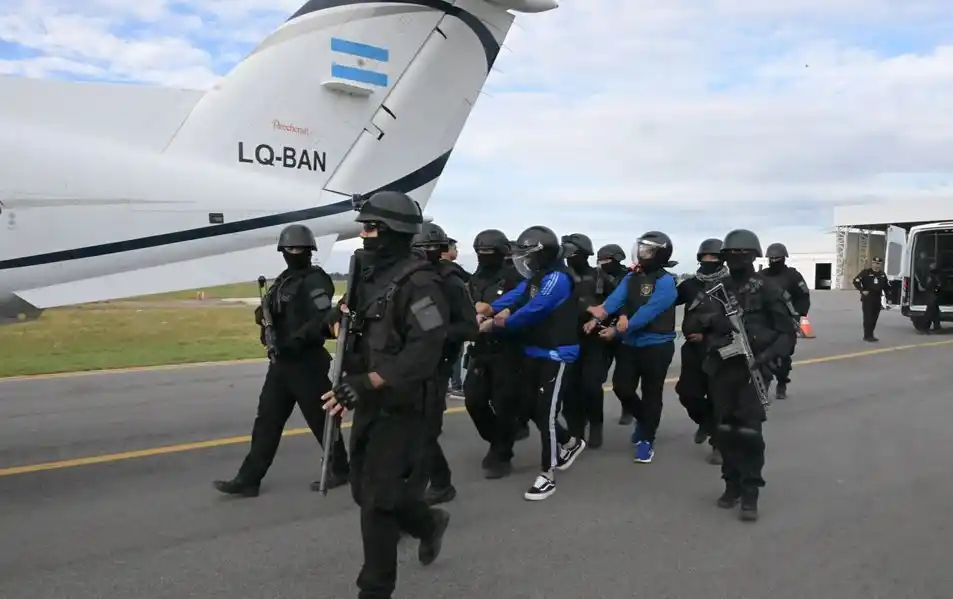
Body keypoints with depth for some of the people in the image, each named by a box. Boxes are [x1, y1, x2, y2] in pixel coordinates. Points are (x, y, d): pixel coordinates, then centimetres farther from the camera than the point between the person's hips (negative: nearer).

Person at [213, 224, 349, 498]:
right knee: (267, 420, 7)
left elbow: (324, 321, -23)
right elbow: (275, 314, 22)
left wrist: (298, 339, -31)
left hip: (306, 363, -9)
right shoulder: (283, 280, 16)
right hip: (280, 362, 9)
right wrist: (262, 314, 0)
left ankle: (340, 470, 20)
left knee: (320, 419, 3)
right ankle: (248, 479, 11)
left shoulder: (315, 281, -12)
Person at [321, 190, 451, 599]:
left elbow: (424, 351, -25)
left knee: (377, 501, -3)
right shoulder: (370, 275, 11)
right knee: (364, 491, 17)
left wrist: (367, 383, -30)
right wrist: (348, 316, 0)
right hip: (369, 404, 9)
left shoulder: (419, 282, -17)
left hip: (401, 408, -9)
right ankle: (429, 523, 43)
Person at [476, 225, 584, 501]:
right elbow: (516, 296, 1)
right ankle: (569, 443, 36)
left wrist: (497, 323, -16)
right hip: (534, 351, 9)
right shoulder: (536, 277, 13)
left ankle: (547, 475, 3)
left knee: (546, 412, -6)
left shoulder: (557, 277, -18)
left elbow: (533, 310, -24)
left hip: (556, 353, -9)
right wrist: (492, 308, -16)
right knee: (533, 408, 15)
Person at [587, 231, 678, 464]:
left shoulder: (666, 282, -15)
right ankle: (643, 419, 36)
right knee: (622, 387, 8)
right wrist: (597, 318, -28)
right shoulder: (631, 277, 6)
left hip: (656, 346, -6)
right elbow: (616, 299, -10)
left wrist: (617, 330, -26)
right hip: (629, 344, 6)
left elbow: (646, 313, -23)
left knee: (651, 393, 5)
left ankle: (647, 440, 19)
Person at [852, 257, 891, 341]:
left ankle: (870, 335, 16)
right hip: (867, 299, -6)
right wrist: (862, 290, -16)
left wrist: (888, 296, 13)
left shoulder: (882, 274, 14)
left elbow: (887, 286, 21)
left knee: (874, 318, 8)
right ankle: (867, 336, -7)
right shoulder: (866, 272, -5)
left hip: (877, 299, 6)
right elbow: (856, 281, -11)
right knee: (868, 317, -8)